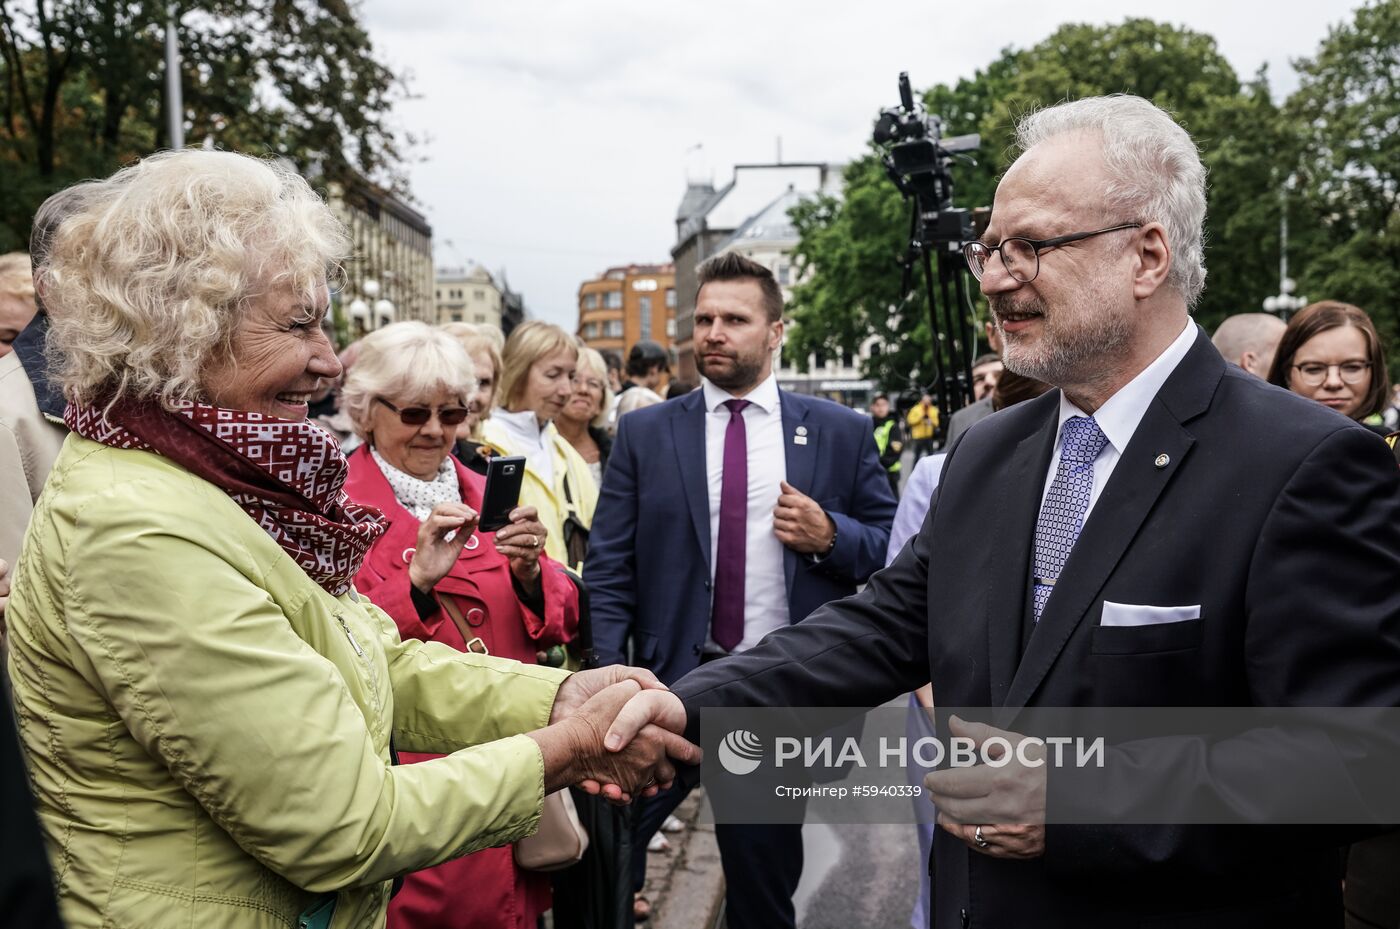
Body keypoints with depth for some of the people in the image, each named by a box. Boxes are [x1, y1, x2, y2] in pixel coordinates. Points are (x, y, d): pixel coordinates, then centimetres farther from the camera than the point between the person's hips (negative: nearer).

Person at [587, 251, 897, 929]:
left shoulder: (841, 433, 1)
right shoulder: (644, 433, 1)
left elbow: (890, 549, 5)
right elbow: (608, 571, -3)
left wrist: (830, 537, -15)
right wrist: (611, 683, -14)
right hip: (670, 685, 0)